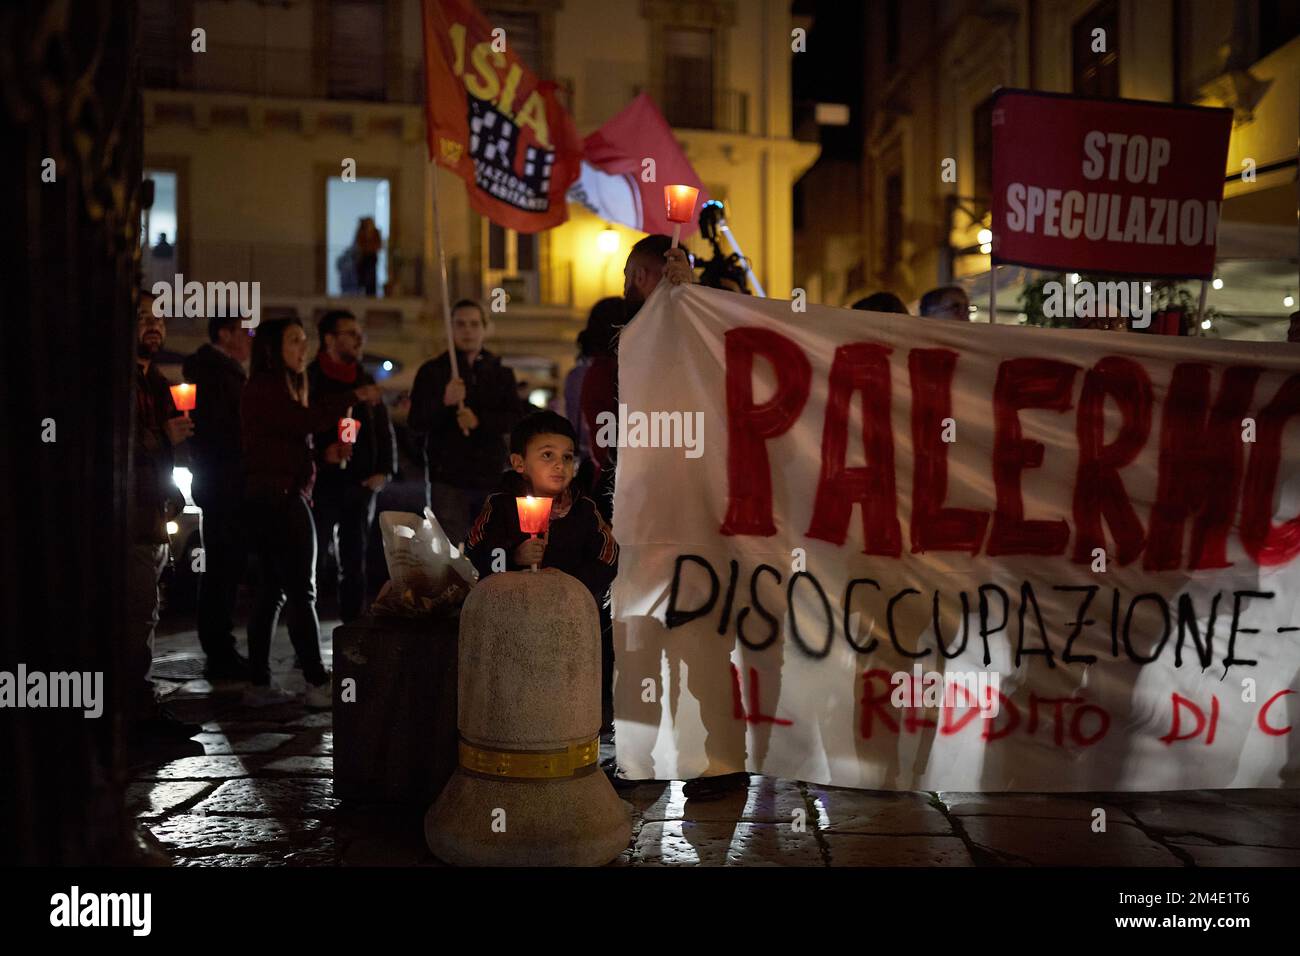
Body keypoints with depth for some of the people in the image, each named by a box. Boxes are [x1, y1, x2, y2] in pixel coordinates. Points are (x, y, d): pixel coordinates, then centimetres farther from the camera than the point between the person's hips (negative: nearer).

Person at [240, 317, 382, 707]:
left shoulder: (279, 387, 22)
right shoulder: (265, 386, -9)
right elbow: (304, 420, -25)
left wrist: (326, 454, 8)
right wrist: (354, 396, -20)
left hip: (278, 497, 10)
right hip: (279, 496, -10)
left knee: (272, 591, 10)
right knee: (301, 591, -8)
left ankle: (259, 684, 14)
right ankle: (318, 684, -5)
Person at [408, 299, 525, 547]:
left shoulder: (500, 373, 10)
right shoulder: (432, 371, 3)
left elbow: (517, 419, -1)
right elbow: (417, 423, -6)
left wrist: (480, 421, -19)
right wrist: (444, 402, -25)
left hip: (492, 477, 3)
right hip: (449, 479, -3)